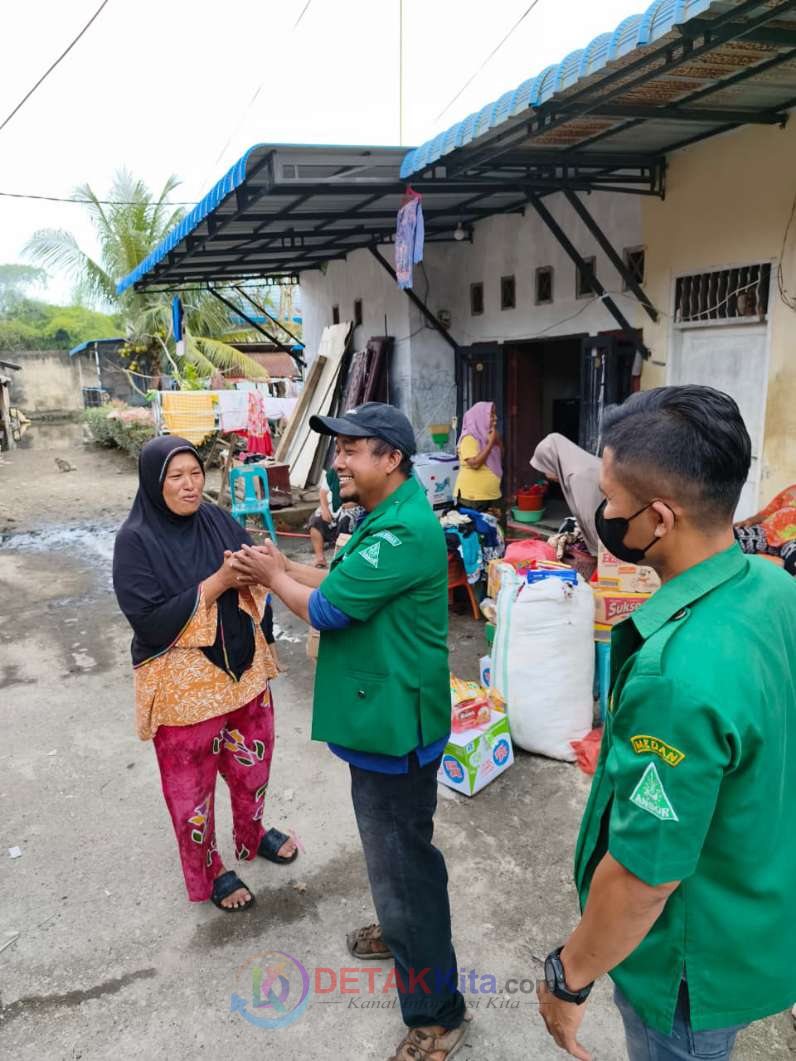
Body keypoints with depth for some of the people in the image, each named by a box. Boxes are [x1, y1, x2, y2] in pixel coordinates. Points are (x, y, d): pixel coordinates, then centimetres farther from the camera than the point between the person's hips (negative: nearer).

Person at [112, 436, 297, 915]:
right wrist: (216, 583, -26)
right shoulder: (136, 541, -17)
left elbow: (253, 584, 4)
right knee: (191, 781, 14)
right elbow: (150, 621, -22)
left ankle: (252, 834, 50)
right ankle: (207, 872, 37)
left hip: (242, 668, 5)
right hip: (182, 683, -5)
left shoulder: (218, 519, -2)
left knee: (253, 759, 23)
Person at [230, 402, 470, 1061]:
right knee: (391, 846, 27)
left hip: (396, 723, -10)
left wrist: (274, 578, -6)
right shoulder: (383, 518, 9)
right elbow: (346, 585, 15)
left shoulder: (404, 532, -26)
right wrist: (285, 568, 3)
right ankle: (404, 931, 51)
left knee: (401, 858, 3)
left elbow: (326, 611, -23)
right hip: (380, 714, 10)